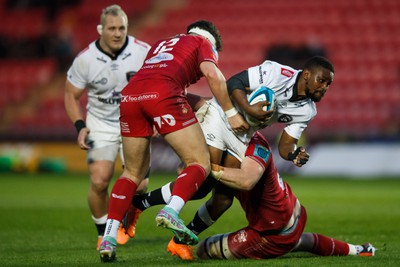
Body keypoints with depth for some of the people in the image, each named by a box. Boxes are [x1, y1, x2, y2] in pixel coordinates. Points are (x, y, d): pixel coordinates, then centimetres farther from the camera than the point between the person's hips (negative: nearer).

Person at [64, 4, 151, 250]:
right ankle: (103, 234, 8)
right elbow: (71, 95, 2)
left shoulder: (142, 52, -14)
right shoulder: (85, 59, -12)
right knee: (99, 181, -16)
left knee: (139, 184, -10)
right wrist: (80, 126, -11)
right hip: (101, 126, 0)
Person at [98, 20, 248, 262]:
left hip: (129, 96, 6)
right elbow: (212, 73, 3)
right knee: (200, 163, 3)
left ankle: (109, 239, 8)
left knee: (134, 172, 19)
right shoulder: (203, 43, 22)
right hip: (163, 94, -6)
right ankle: (171, 212, -23)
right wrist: (231, 112, 6)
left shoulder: (161, 44, 39)